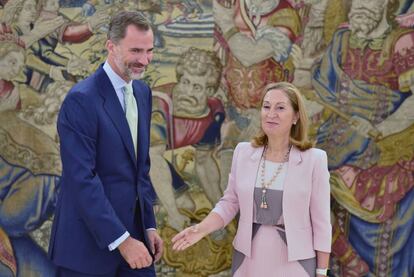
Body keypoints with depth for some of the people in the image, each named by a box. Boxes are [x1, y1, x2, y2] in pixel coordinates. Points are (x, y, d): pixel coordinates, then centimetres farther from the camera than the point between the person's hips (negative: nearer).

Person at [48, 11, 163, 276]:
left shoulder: (143, 92, 9)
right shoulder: (81, 100, -16)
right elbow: (82, 179, -20)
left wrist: (149, 226, 9)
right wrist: (121, 240, -21)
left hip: (134, 231, 7)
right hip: (90, 243, -6)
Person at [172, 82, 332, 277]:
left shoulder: (314, 159, -9)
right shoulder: (243, 152, 0)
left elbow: (321, 222, -5)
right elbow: (230, 203, 5)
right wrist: (201, 229, -11)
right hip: (248, 259, 3)